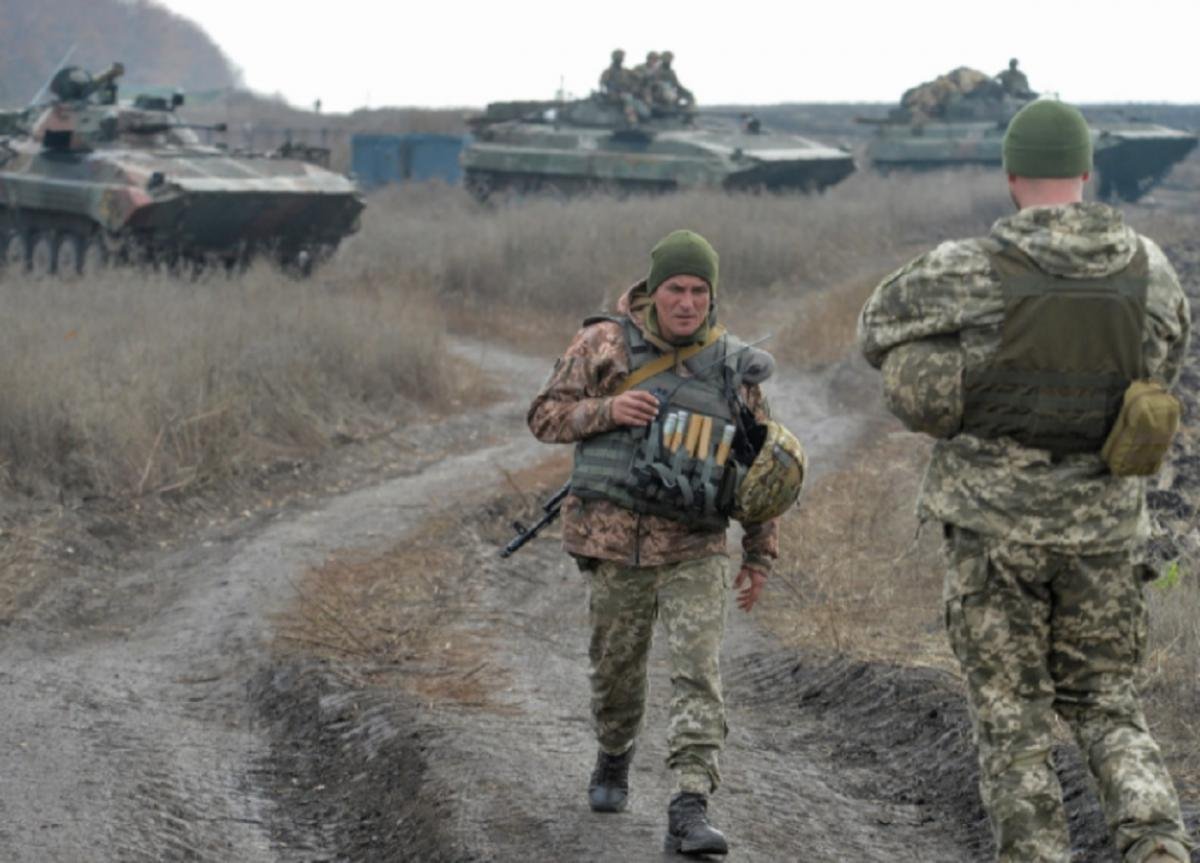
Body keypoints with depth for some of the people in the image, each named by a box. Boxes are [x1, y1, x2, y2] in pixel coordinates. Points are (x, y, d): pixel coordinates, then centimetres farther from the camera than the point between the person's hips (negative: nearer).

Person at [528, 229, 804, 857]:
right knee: (616, 666, 13)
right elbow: (545, 415, 1)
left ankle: (689, 810, -17)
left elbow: (764, 472, 10)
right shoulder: (606, 345, -2)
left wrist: (760, 558, 8)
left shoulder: (733, 367, 3)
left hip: (695, 549, 0)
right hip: (616, 542, 0)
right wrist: (605, 410, -18)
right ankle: (613, 760, 42)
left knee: (698, 673, -13)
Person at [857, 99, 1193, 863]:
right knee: (1104, 701, 15)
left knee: (1013, 715, 7)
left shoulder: (974, 272, -13)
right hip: (1102, 525, 3)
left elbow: (882, 328, 5)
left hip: (996, 522, -3)